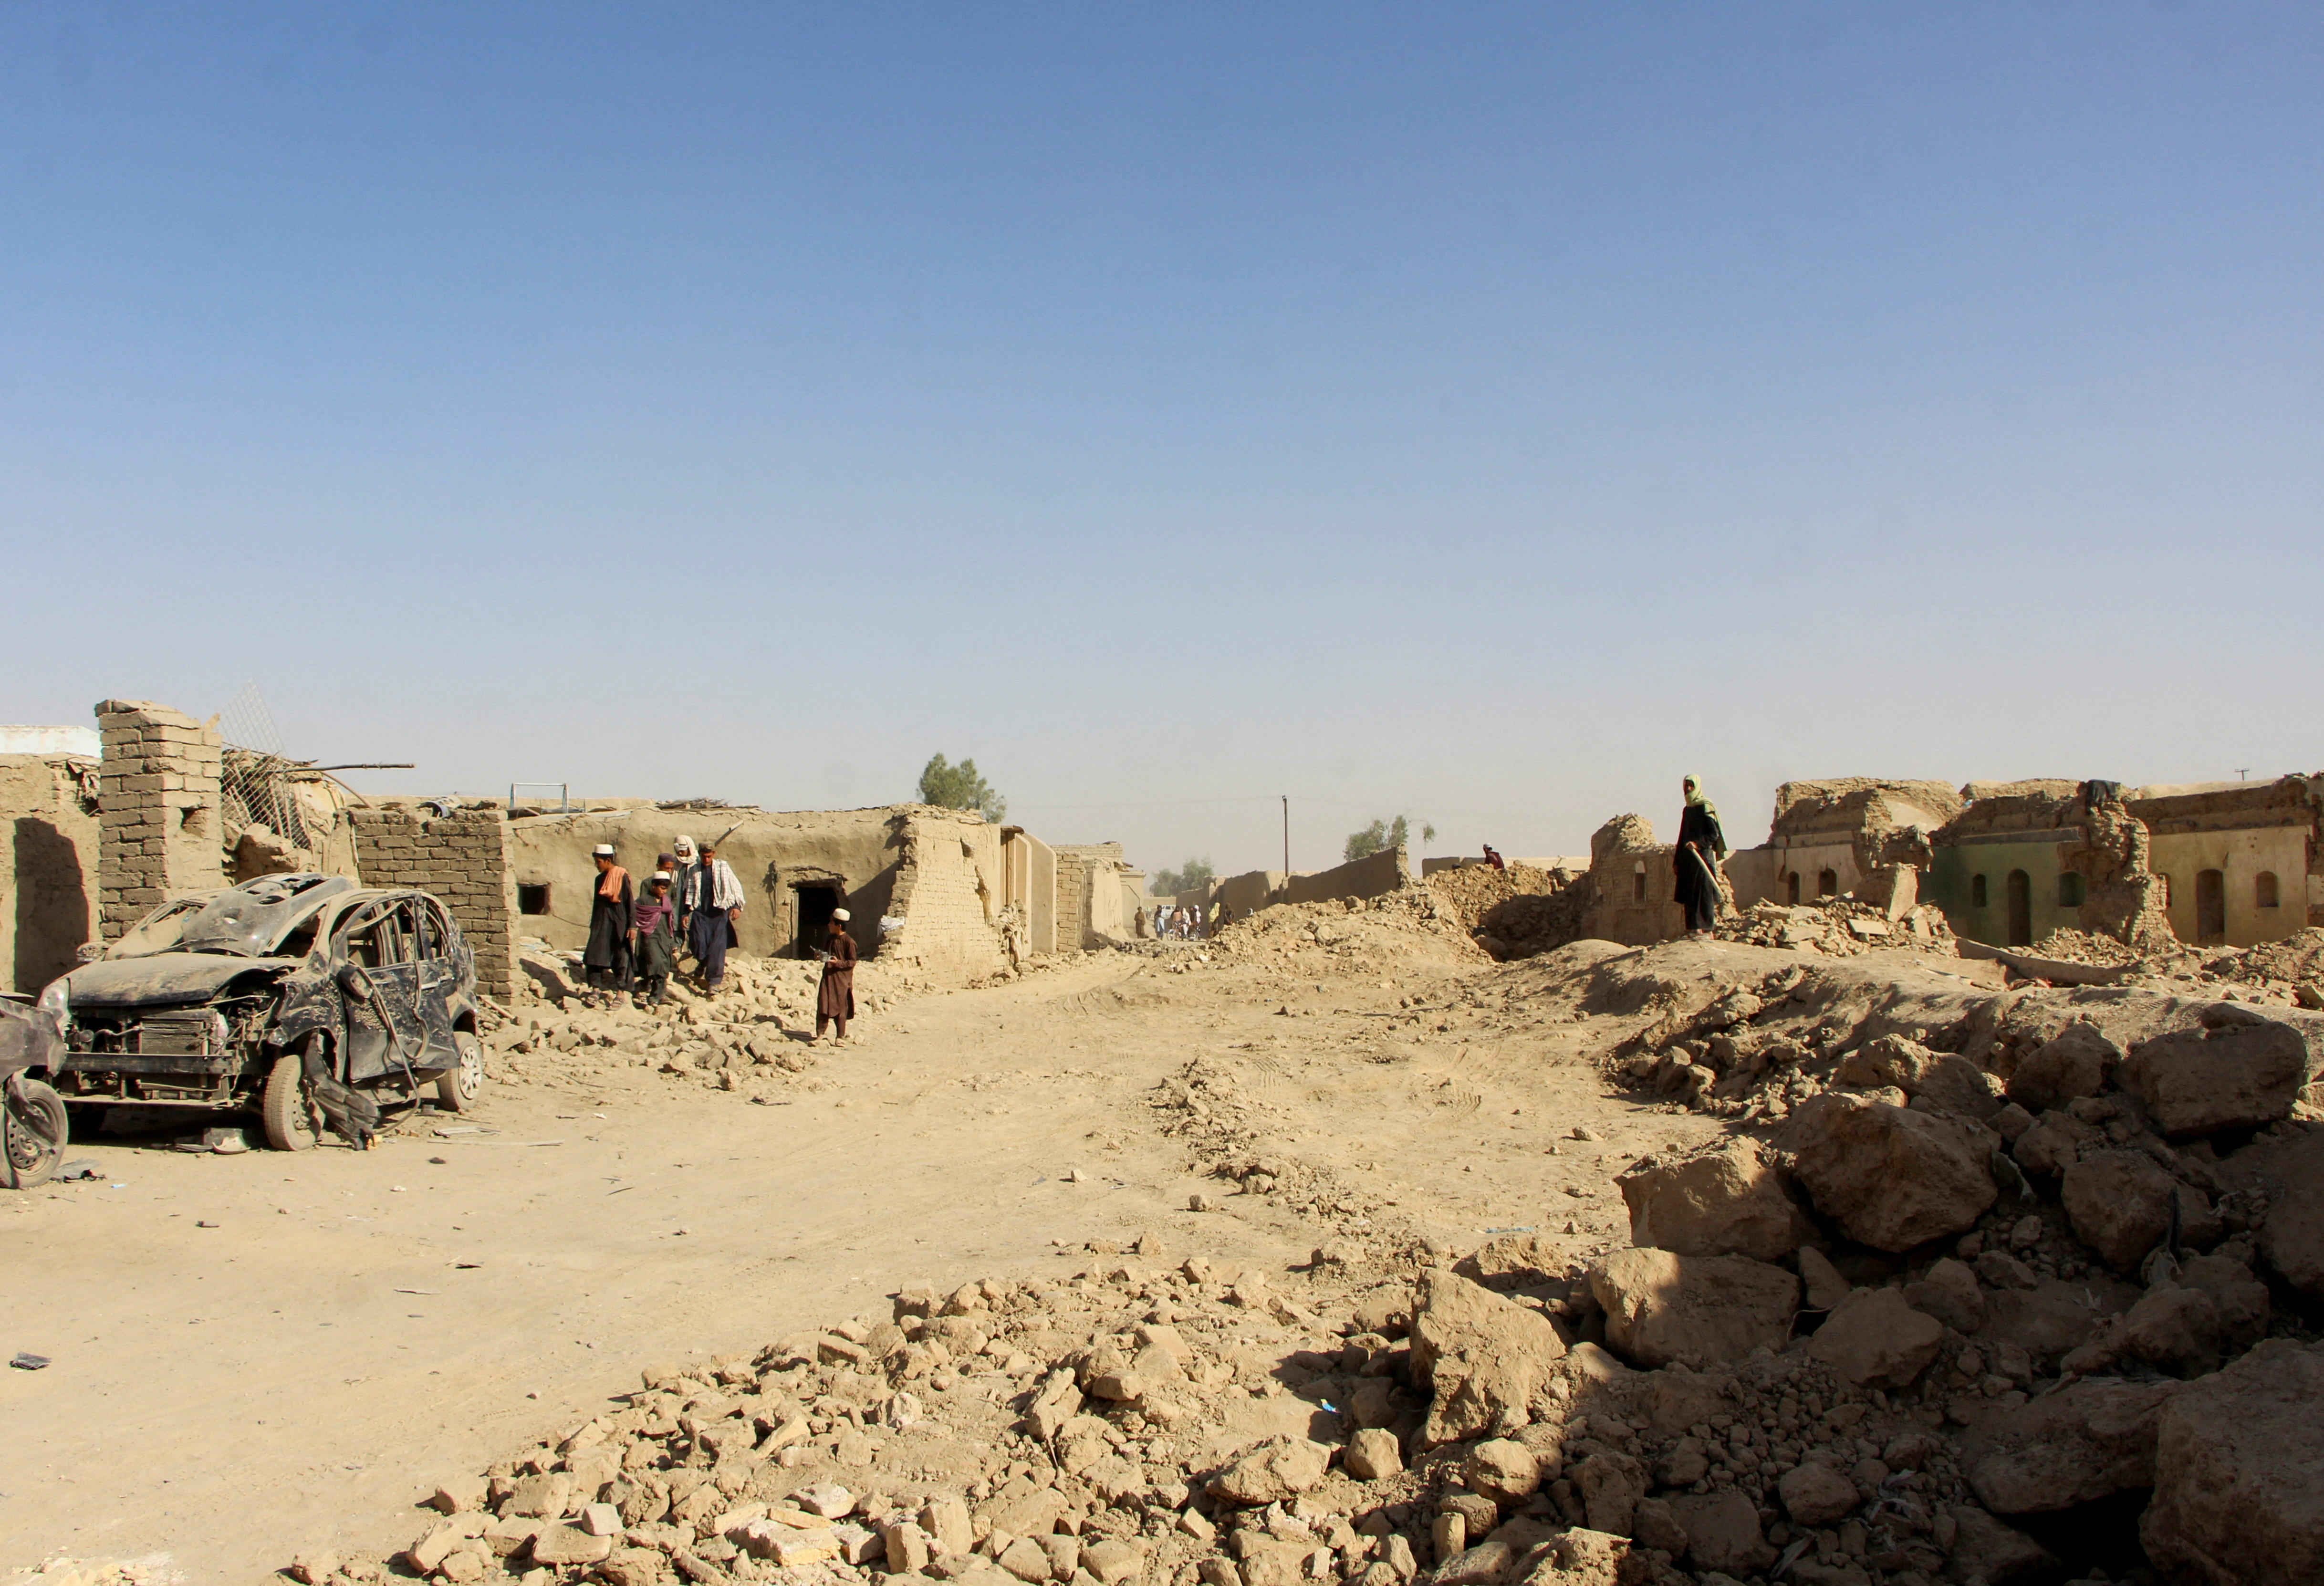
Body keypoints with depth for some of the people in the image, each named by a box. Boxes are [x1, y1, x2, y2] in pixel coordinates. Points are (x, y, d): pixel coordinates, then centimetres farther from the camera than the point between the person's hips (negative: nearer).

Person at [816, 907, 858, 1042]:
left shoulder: (848, 941, -10)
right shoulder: (829, 939, 12)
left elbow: (852, 962, -8)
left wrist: (839, 963, -23)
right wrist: (821, 957, 3)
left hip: (842, 978, -6)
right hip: (828, 976, 6)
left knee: (840, 1008, 0)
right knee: (823, 1005, -2)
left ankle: (841, 1036, 9)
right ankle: (820, 1034, 4)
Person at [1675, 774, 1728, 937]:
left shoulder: (1706, 807, -6)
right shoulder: (1687, 810, 18)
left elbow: (1714, 834, -13)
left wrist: (1698, 844, -26)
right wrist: (1678, 861, 19)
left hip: (1703, 855, -8)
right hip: (1689, 859, 8)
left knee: (1703, 892, -8)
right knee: (1689, 894, 3)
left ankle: (1705, 929, -8)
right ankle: (1694, 929, 5)